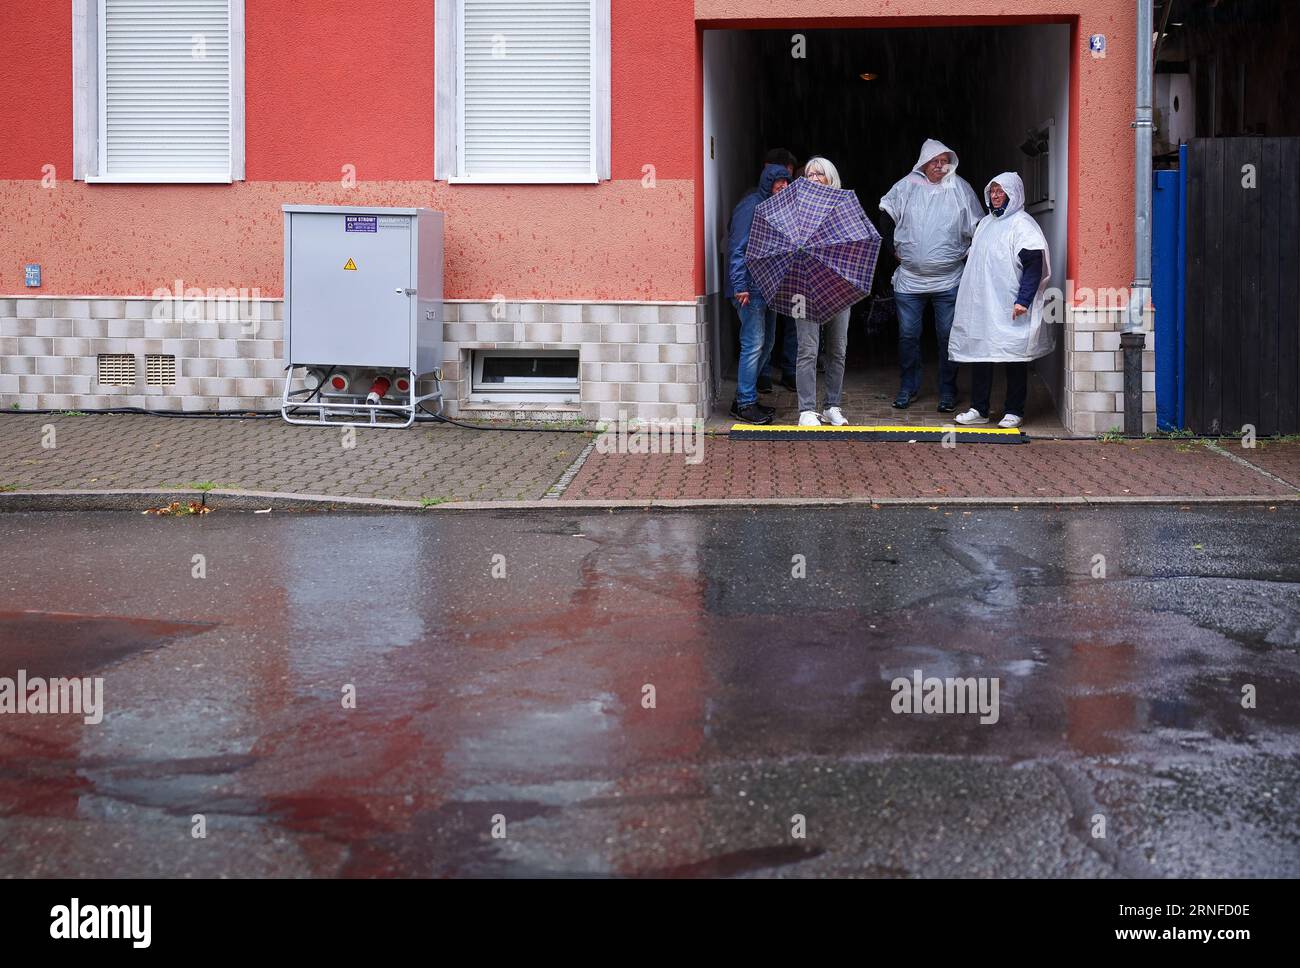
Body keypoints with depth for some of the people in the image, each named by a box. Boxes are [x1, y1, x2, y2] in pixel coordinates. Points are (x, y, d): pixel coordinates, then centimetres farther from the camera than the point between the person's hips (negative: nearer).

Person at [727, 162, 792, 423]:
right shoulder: (751, 206, -11)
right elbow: (738, 248, -17)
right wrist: (740, 286, -23)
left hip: (764, 287, 10)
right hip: (750, 288, -10)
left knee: (756, 344, 13)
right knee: (753, 343, -10)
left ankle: (745, 399, 20)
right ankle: (745, 404, -5)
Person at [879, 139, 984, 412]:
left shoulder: (960, 189, 0)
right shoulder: (907, 186, 1)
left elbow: (978, 227, 9)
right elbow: (886, 219, 13)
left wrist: (967, 255, 4)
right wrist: (894, 249, 9)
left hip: (949, 281, -1)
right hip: (909, 279, 1)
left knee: (948, 337, 1)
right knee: (908, 335, 6)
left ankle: (947, 393, 11)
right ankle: (908, 389, 19)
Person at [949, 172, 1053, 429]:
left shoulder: (1022, 224, -8)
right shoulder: (986, 223, 18)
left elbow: (1034, 264, -15)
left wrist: (1023, 300, -21)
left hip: (1009, 309, -8)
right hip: (982, 304, 8)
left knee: (1014, 358, 0)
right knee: (978, 351, 6)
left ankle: (1014, 411, 7)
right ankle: (978, 409, 13)